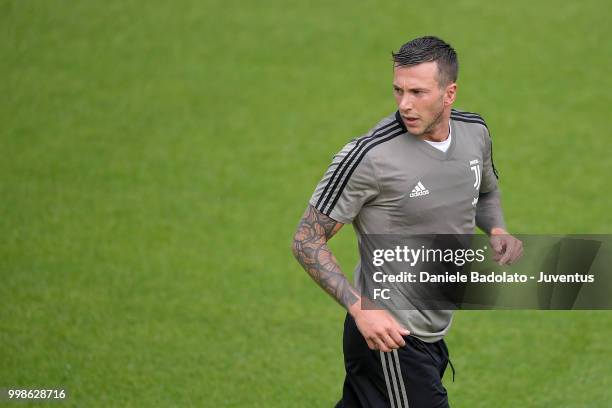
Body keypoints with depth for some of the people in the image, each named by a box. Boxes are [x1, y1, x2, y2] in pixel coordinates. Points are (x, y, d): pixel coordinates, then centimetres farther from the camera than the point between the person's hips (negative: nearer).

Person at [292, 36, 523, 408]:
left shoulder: (475, 131, 0)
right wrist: (360, 307, -25)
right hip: (388, 332, -7)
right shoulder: (369, 157, -20)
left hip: (432, 334, 7)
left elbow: (486, 192, 23)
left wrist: (498, 231, 0)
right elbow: (307, 241, -14)